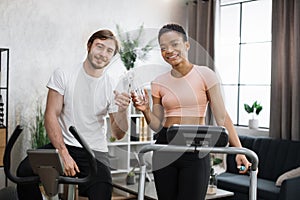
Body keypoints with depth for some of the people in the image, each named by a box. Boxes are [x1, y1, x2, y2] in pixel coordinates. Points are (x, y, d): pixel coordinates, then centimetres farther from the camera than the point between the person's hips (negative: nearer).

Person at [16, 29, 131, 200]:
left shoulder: (113, 87, 1)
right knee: (25, 171, -24)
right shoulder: (63, 75, -1)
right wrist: (64, 155, -16)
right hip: (63, 145, 1)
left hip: (95, 152, -1)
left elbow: (118, 134, 0)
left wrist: (122, 111, -22)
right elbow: (51, 116, -6)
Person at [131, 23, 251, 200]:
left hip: (196, 151, -3)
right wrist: (146, 111, -10)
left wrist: (238, 150, -14)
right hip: (165, 149, 3)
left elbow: (222, 117, -6)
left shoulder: (205, 75, -3)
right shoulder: (159, 83, 6)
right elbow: (157, 126, 9)